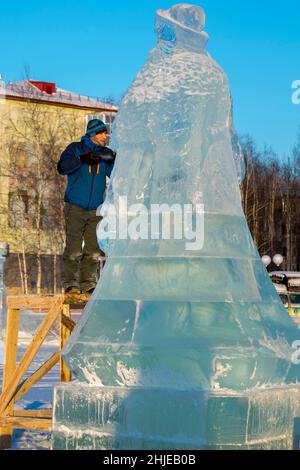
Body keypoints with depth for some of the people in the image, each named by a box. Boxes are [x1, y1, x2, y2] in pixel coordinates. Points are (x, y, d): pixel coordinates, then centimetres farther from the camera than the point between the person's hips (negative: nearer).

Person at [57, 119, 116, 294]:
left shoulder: (106, 154, 10)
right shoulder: (76, 148, 0)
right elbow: (62, 167, -14)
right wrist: (82, 159, -27)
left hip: (95, 210, 4)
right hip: (75, 208, -4)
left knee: (94, 249, 3)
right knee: (74, 248, -9)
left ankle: (89, 283, 10)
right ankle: (70, 283, -5)